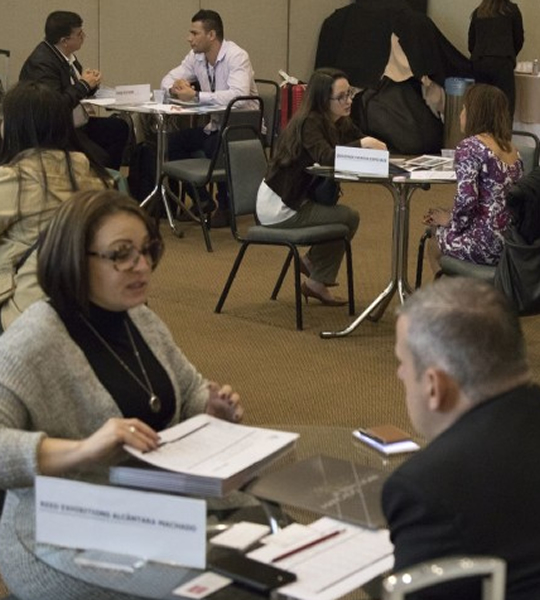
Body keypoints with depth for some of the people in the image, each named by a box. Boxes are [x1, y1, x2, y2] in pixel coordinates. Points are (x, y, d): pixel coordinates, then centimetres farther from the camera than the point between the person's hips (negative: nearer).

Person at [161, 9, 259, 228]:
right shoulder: (196, 56, 2)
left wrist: (196, 96, -36)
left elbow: (238, 95, -37)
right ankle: (202, 199, 8)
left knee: (214, 146, -34)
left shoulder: (236, 56, -21)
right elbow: (168, 79, 10)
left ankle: (226, 207, -10)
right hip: (216, 126, 8)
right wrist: (175, 87, -16)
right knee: (173, 141, -7)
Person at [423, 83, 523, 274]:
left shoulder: (469, 147, -12)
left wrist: (452, 221, 0)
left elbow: (466, 199, -20)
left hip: (488, 243, -7)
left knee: (434, 246, 23)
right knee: (441, 229, 29)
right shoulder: (511, 149, 12)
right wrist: (450, 217, 14)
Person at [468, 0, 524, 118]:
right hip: (502, 63, -4)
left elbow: (471, 43, 16)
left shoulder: (478, 12, 15)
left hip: (478, 63, 4)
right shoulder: (512, 10, 6)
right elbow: (519, 39, 11)